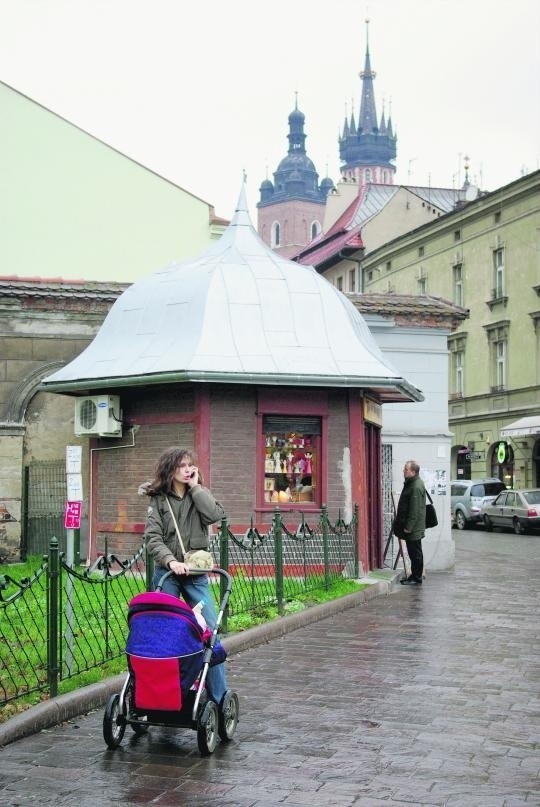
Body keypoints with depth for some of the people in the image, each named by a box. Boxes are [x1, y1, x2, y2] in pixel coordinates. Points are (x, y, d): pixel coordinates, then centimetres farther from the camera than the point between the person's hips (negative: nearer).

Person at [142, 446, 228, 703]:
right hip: (167, 573, -2)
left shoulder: (199, 494, 8)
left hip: (196, 574, 2)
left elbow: (215, 515, -12)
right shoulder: (158, 499, 1)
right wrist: (171, 561, -23)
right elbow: (153, 538, -8)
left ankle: (220, 697, 3)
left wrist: (196, 487, -8)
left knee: (210, 630, -3)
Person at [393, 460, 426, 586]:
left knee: (415, 552, -3)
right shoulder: (410, 483, 13)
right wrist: (401, 523, 21)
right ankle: (414, 576, 22)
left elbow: (415, 510, -23)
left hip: (414, 528, -10)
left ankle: (416, 578, 4)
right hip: (411, 527, 10)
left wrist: (409, 527, -21)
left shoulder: (416, 487, -21)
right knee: (413, 552, 15)